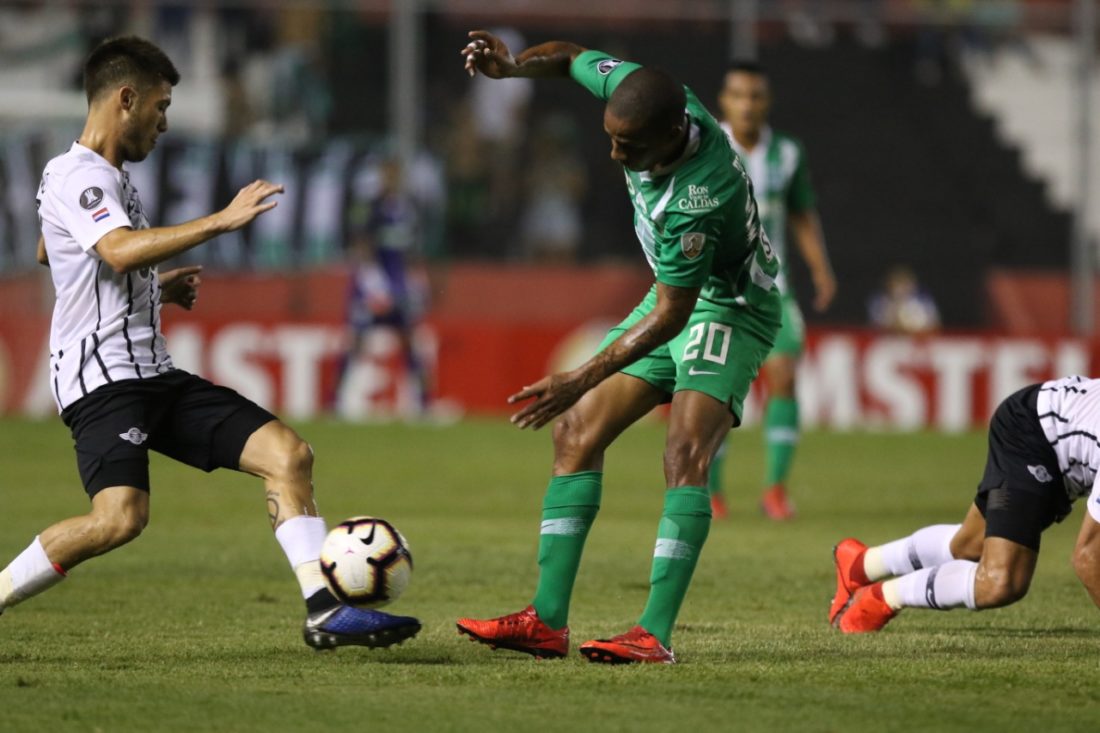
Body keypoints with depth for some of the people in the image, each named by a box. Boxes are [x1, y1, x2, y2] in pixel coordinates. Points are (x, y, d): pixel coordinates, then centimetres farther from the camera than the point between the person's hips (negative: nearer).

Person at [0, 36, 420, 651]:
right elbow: (121, 251, -30)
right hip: (102, 377, -10)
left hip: (155, 375, 10)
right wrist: (223, 221, -32)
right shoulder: (75, 175, -10)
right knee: (121, 517, -29)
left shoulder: (114, 178, 21)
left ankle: (326, 611, -6)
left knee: (288, 453, -2)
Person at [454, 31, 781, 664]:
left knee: (685, 456, -26)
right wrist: (513, 65, -16)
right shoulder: (638, 91, -17)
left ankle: (656, 635, -29)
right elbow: (573, 58, 5)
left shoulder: (698, 197, -37)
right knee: (577, 434, 3)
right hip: (678, 295, 9)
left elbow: (670, 317, -30)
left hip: (731, 309, -9)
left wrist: (580, 381, -30)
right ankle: (548, 621, 1)